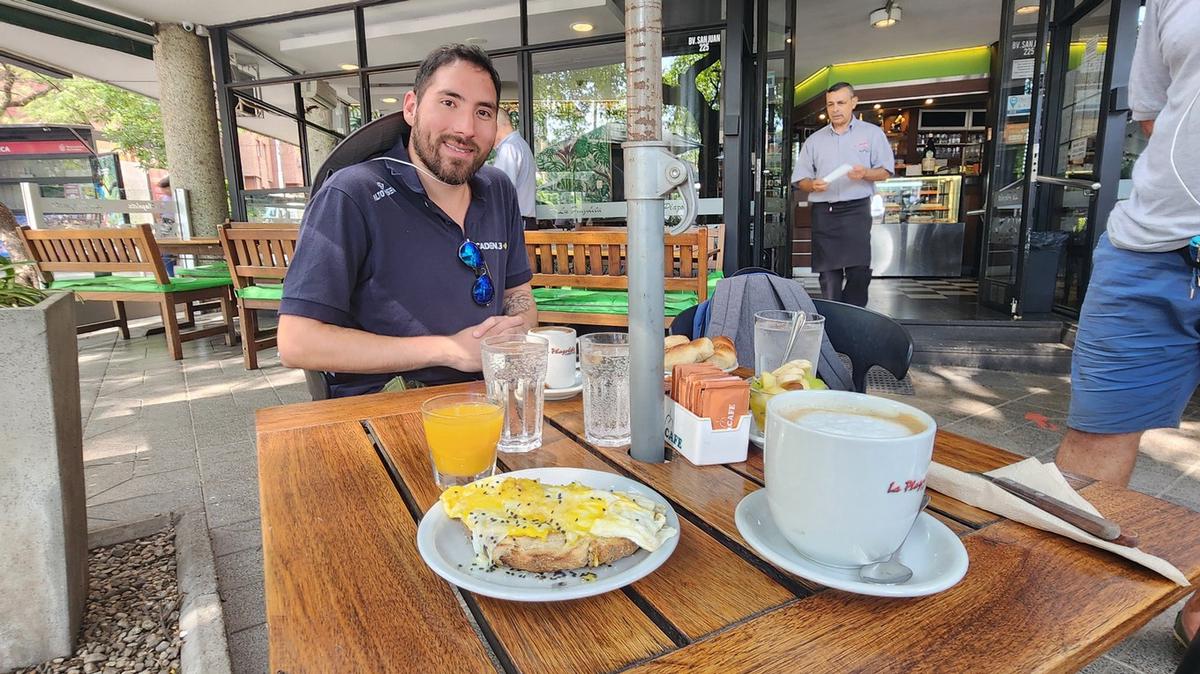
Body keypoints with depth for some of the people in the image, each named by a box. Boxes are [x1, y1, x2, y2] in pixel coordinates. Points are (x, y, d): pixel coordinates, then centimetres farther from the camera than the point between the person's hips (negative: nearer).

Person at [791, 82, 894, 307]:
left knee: (859, 270, -11)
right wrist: (813, 185, -9)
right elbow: (800, 179, 14)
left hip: (856, 210, -2)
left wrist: (865, 173, -14)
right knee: (828, 275, 1)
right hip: (823, 212, 2)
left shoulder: (872, 133, 11)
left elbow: (886, 171, 7)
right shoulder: (814, 140, 16)